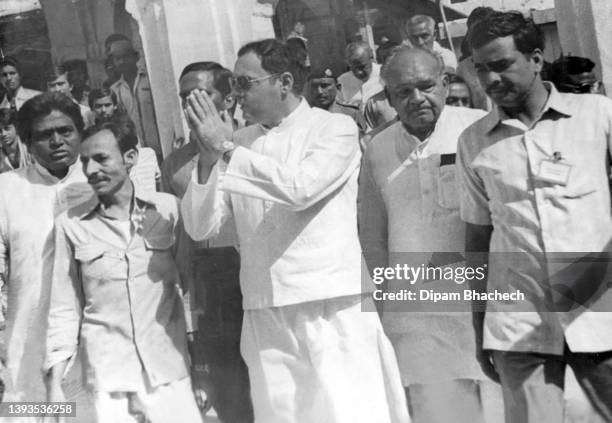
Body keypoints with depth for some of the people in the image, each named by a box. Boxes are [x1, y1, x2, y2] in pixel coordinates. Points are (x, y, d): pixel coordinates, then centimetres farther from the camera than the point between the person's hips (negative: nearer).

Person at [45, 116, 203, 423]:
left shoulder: (169, 208, 0)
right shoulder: (70, 224, -1)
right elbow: (64, 309, 4)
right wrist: (54, 385, 1)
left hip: (169, 373, 0)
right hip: (107, 381, 0)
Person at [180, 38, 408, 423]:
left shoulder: (336, 128, 2)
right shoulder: (244, 148, 12)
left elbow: (301, 188, -17)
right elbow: (201, 228, 7)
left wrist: (226, 149, -14)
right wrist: (208, 159, -7)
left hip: (333, 307, -4)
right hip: (266, 313, 4)